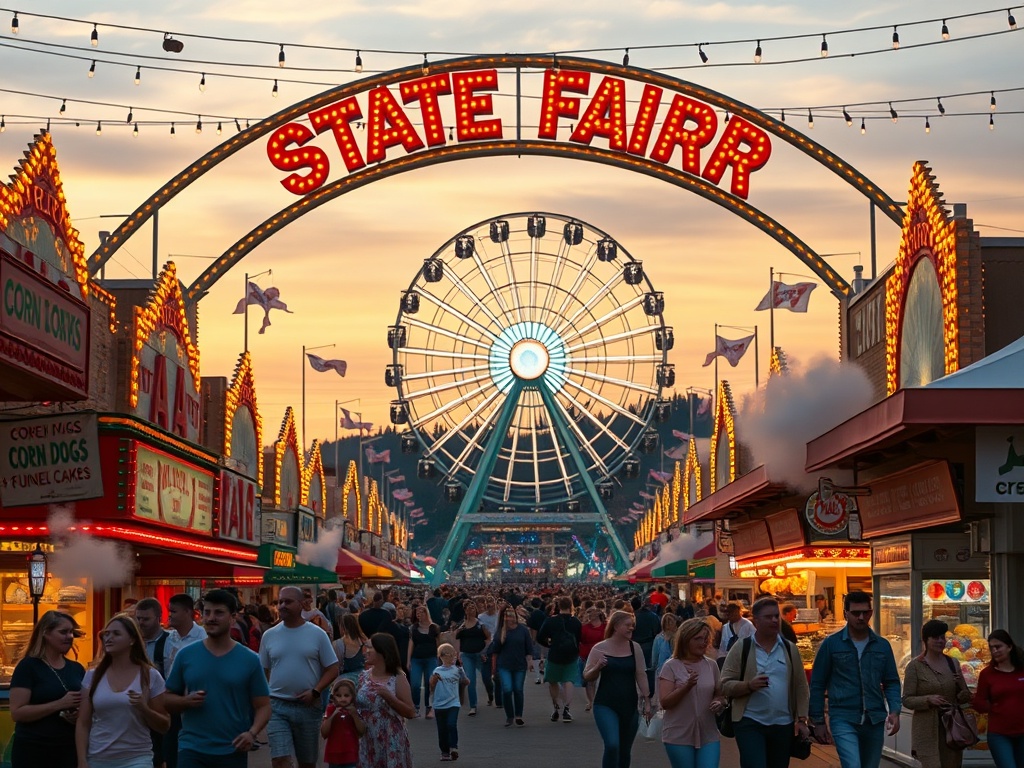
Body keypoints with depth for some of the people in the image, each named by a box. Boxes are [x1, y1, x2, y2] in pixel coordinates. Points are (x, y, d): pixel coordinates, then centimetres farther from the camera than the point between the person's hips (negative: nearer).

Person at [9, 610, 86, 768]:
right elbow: (17, 712, -15)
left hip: (69, 749, 5)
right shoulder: (28, 666, -7)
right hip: (33, 751, -5)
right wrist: (60, 704, -21)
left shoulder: (77, 668, 10)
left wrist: (80, 715, -3)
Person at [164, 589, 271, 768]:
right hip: (192, 749, 0)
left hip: (232, 752, 0)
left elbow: (263, 706, 1)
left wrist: (252, 733, -18)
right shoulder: (185, 655, 3)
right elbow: (167, 698, 9)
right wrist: (186, 701, -14)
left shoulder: (249, 660, 0)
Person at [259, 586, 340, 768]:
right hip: (277, 706, 0)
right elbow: (262, 671, 11)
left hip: (308, 706, 0)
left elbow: (332, 669, 0)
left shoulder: (317, 634, -2)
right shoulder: (269, 635, 4)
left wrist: (315, 692, -13)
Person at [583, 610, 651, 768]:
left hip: (629, 706, 3)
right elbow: (587, 676, 1)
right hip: (605, 705, -3)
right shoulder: (599, 648, -4)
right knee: (612, 745, -20)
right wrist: (598, 667, -18)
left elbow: (641, 675, 5)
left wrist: (646, 700, 1)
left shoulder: (634, 648, 2)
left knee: (625, 750, 11)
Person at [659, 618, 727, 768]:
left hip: (708, 736, 3)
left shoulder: (711, 665, 6)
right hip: (679, 737, -3)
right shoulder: (671, 666, -6)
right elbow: (664, 703, -12)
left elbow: (720, 694, 16)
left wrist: (719, 703, -8)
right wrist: (686, 686, -25)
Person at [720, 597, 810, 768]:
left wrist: (801, 720, 1)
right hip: (750, 723, -3)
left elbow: (800, 687, 8)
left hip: (783, 725, 4)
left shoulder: (789, 649, 8)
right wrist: (749, 686, -23)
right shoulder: (741, 648, -2)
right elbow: (726, 685, -5)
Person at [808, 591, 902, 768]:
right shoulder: (831, 644, 0)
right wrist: (818, 721, 1)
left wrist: (894, 710, -4)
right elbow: (817, 684, 3)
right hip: (843, 720, -4)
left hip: (875, 720, 4)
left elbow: (892, 682, 13)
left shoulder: (882, 646, 9)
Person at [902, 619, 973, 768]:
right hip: (927, 730, -5)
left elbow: (966, 695, 18)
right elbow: (907, 700, -4)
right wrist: (928, 700, -20)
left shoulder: (952, 664, 12)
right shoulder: (915, 666, -2)